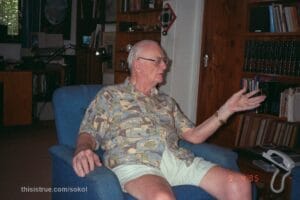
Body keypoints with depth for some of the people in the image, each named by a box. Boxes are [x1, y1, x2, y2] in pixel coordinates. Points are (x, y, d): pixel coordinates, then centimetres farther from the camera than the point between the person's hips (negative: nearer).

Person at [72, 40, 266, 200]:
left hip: (177, 158, 5)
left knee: (239, 183, -18)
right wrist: (83, 150, -20)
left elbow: (194, 135, 22)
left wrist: (228, 109, 15)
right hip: (134, 162, -4)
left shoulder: (167, 101, 28)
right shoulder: (109, 95, 15)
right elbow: (89, 134, 6)